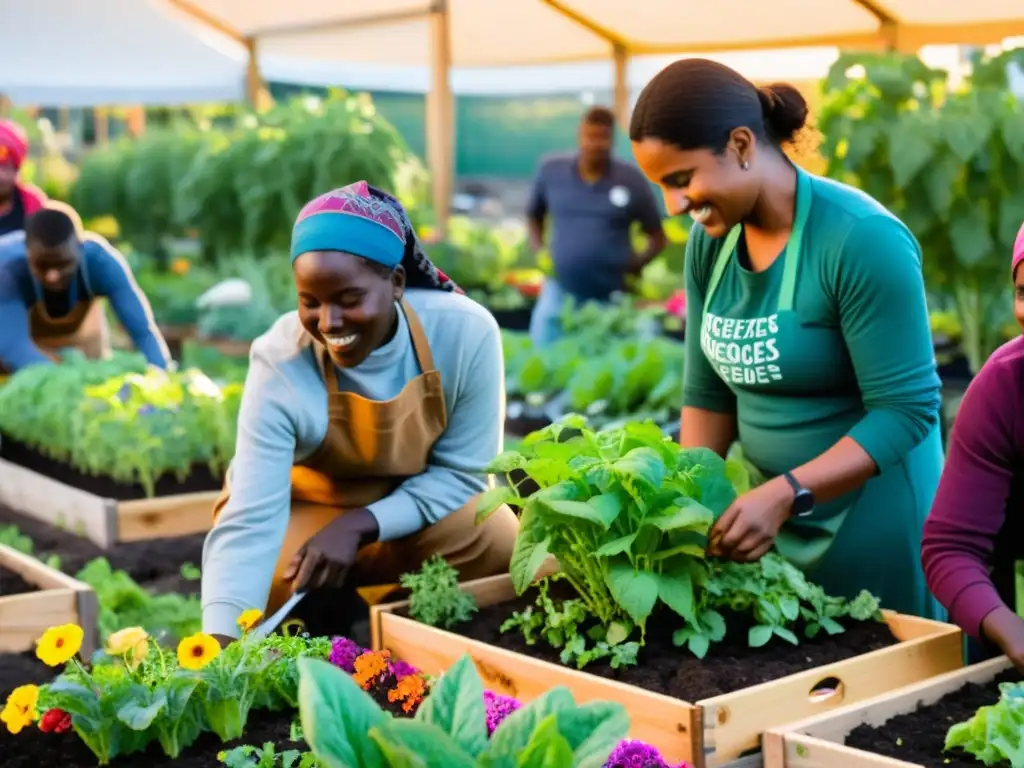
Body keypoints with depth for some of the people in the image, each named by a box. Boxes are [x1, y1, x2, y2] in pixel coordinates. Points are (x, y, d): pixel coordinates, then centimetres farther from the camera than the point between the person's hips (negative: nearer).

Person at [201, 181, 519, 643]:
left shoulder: (465, 332, -26)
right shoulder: (279, 362, -31)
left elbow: (462, 471, -16)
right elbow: (248, 522, -35)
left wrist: (358, 527, -29)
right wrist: (219, 642, -50)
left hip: (420, 503, 2)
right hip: (305, 509, -1)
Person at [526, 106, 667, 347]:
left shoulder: (631, 180, -3)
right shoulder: (551, 171, 1)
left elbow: (658, 237, 6)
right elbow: (534, 216, 17)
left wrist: (638, 261, -12)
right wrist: (538, 250, 0)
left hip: (612, 300, -1)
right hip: (559, 293, 1)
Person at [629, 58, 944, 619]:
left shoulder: (863, 239, -20)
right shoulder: (709, 242, 0)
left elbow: (906, 411, -21)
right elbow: (708, 394, 7)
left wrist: (784, 495, -28)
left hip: (870, 520, -6)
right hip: (771, 512, 6)